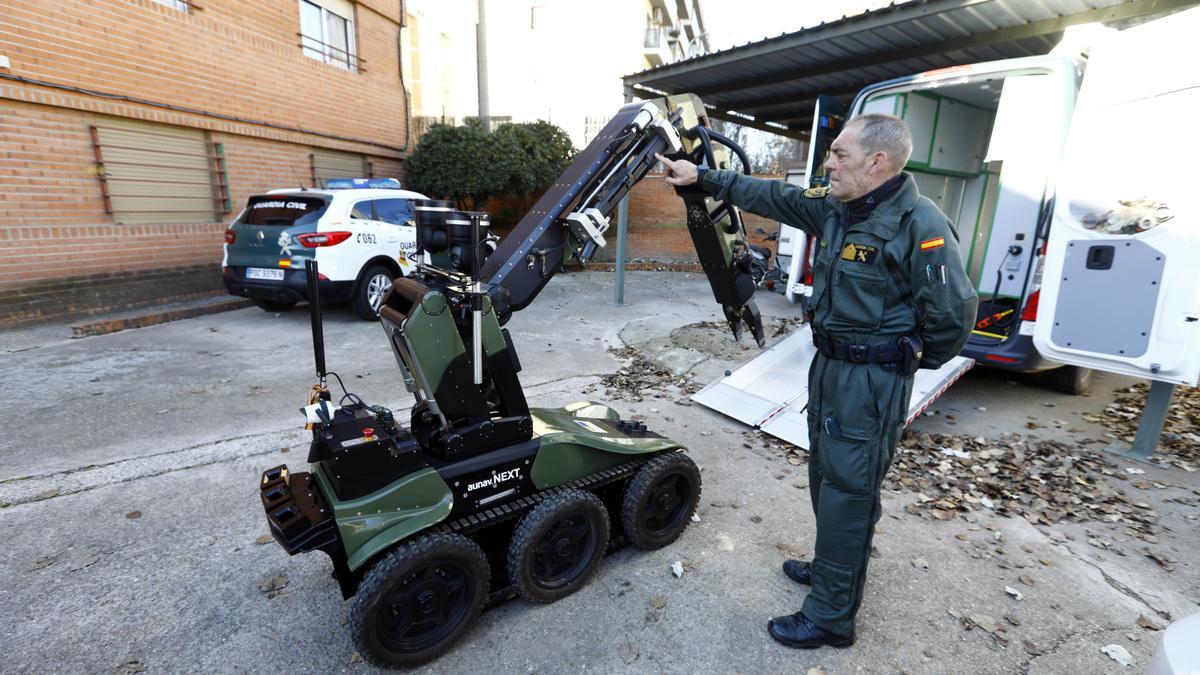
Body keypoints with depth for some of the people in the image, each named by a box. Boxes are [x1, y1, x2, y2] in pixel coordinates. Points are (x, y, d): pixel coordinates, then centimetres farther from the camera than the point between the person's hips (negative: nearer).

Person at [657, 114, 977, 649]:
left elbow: (954, 313, -16)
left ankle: (831, 616, 20)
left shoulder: (920, 226, -20)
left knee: (846, 491, 2)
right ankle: (831, 566, 44)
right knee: (825, 475, 21)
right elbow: (770, 196, 10)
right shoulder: (834, 207, 3)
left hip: (872, 381, -8)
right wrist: (702, 177, 10)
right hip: (830, 365, 8)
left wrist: (907, 359, -2)